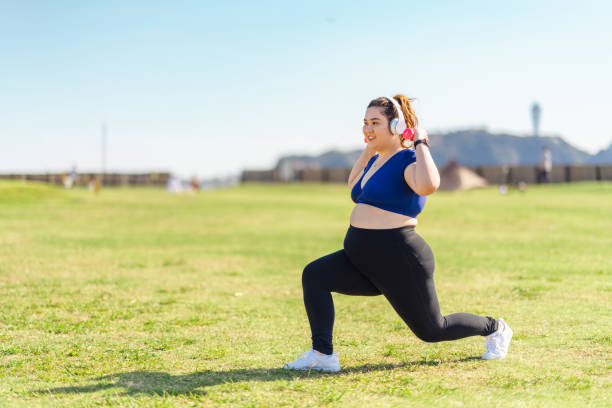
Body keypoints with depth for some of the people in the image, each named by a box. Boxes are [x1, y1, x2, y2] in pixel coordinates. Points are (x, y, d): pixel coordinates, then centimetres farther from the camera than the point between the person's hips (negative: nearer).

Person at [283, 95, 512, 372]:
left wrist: (421, 144, -25)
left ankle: (494, 328, 33)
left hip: (398, 263, -8)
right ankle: (323, 355, -13)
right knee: (314, 275, -12)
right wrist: (368, 149, 25)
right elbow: (353, 185, 36)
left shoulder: (408, 160, -14)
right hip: (363, 260, 8)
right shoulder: (377, 160, 12)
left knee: (431, 331, 7)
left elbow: (428, 185, -40)